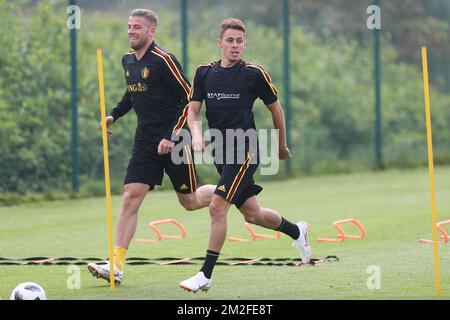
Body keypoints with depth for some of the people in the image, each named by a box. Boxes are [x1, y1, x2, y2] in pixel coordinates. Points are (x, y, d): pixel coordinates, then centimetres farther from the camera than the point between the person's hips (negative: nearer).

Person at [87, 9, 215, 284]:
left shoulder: (163, 61, -15)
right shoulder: (128, 61, 8)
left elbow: (190, 98, -16)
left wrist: (172, 137, -20)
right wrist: (114, 115, 13)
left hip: (174, 140, -6)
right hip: (145, 142, 6)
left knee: (189, 201, 7)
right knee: (130, 197, -8)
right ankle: (117, 265, -13)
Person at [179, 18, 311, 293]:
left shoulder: (254, 74, -7)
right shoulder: (205, 73, 6)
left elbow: (276, 109, 5)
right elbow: (193, 110, 4)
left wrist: (282, 145, 14)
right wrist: (196, 134, -17)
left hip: (245, 150, -6)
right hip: (221, 153, 6)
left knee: (217, 207, -17)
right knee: (252, 214, 14)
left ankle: (206, 275, -13)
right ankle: (297, 231, 42)